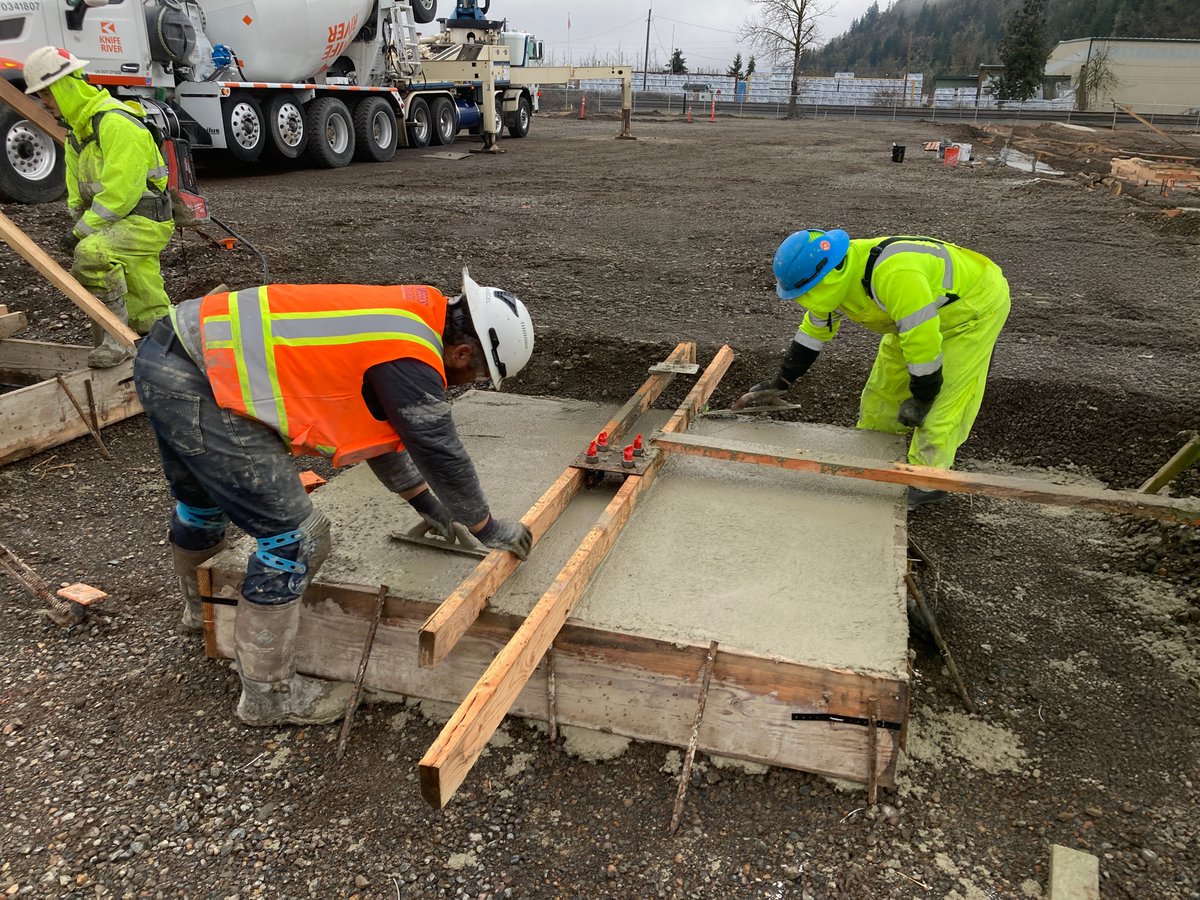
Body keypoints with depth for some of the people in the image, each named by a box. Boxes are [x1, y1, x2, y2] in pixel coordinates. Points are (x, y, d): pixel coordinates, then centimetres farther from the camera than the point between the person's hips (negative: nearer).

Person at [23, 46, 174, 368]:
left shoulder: (115, 121, -18)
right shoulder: (77, 129, 13)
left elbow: (121, 189, -24)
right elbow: (78, 189, 18)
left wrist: (82, 230, -19)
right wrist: (79, 226, 1)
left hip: (146, 219, -10)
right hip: (120, 221, 10)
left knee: (91, 253, -33)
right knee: (147, 313, 12)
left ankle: (114, 339, -25)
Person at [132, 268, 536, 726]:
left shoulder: (403, 315, 13)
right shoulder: (409, 359, -16)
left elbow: (377, 422, 24)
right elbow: (442, 454, -7)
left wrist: (426, 504, 31)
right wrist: (490, 529, 9)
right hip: (195, 384, -10)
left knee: (203, 503, 32)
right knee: (294, 535, -5)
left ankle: (201, 604, 61)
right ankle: (267, 694, 11)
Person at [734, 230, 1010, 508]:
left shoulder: (892, 274, -42)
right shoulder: (837, 278, -13)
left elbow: (923, 339, -35)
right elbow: (813, 332, 3)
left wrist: (920, 399, -23)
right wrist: (779, 385, 6)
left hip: (977, 304, -8)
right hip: (919, 315, 8)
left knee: (943, 399, -14)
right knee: (884, 387, 8)